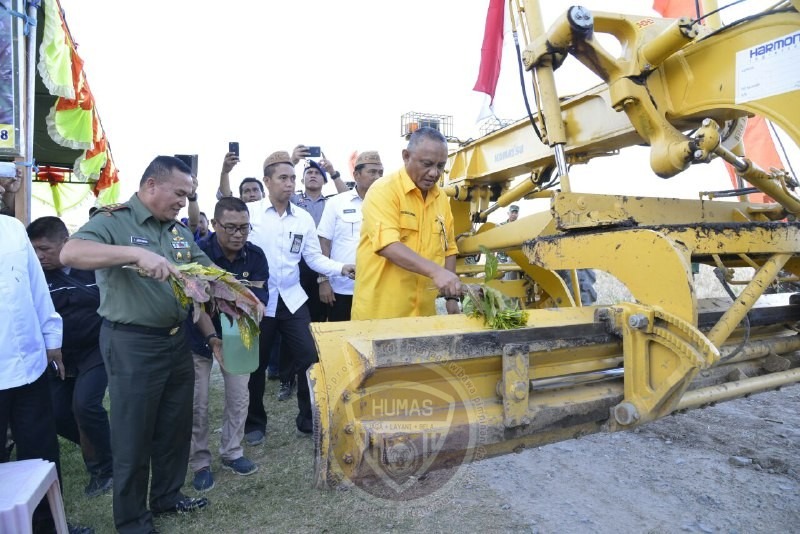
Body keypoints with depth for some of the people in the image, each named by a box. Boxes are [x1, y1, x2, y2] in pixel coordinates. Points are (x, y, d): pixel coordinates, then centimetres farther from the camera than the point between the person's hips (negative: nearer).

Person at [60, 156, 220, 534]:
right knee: (134, 436, 9)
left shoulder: (180, 232, 9)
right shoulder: (113, 221, -11)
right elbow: (70, 254, -29)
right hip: (132, 344, -6)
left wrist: (211, 335, 4)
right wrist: (137, 253, -40)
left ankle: (167, 495, 40)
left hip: (177, 340, 7)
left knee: (175, 427, 19)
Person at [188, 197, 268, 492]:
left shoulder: (255, 255, -14)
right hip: (199, 337, -3)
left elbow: (260, 298, -16)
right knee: (198, 403, 3)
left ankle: (232, 452, 28)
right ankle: (200, 462, 22)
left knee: (239, 397, 8)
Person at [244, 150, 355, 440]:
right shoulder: (250, 213, -5)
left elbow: (314, 257, 1)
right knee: (256, 363, 11)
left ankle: (308, 419, 18)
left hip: (292, 299, 3)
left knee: (308, 358, 0)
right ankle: (255, 422, 31)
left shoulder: (304, 218, 4)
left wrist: (342, 268, -13)